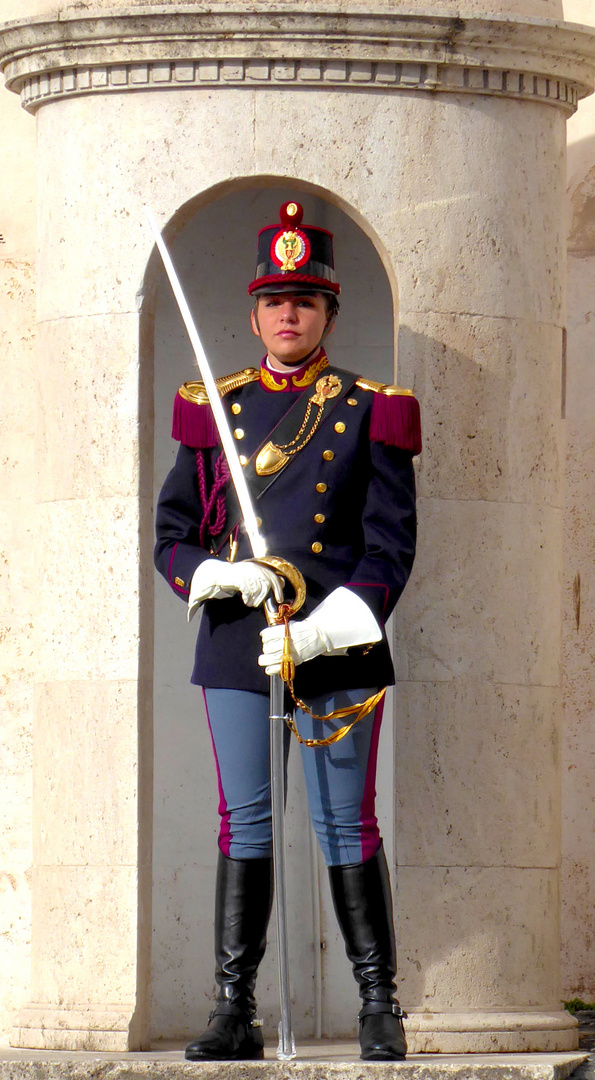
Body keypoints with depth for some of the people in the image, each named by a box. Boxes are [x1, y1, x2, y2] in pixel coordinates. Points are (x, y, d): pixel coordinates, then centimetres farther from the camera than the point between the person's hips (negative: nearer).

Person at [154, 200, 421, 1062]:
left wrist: (325, 629, -14)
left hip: (338, 645, -2)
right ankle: (235, 1013, 4)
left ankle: (380, 1007, 6)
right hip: (235, 642, 2)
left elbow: (390, 545, -1)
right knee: (244, 824, 2)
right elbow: (172, 537, 11)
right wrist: (215, 573, -11)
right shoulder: (213, 411, 11)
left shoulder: (370, 415, 4)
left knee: (347, 825, -1)